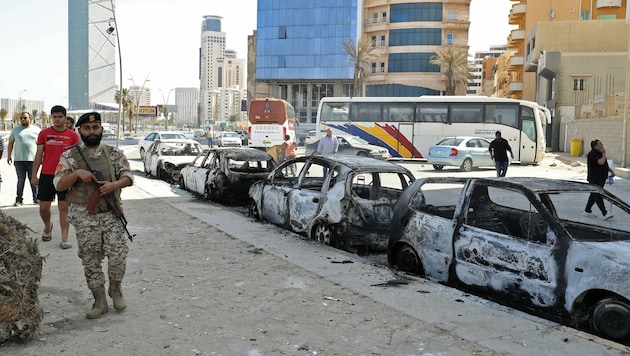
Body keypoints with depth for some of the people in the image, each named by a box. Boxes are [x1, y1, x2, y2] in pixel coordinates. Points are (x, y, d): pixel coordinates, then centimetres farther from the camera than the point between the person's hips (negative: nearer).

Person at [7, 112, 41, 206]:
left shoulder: (36, 130, 7)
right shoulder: (15, 130, 12)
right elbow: (11, 143, 16)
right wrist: (9, 156, 10)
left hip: (32, 159, -1)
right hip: (19, 159, 1)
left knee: (33, 180, 2)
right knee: (20, 180, 2)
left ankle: (36, 198, 9)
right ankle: (19, 199, 8)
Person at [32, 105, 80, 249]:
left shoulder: (73, 136, 1)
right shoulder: (44, 133, 4)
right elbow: (39, 155, 6)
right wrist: (34, 175, 3)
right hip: (46, 175, 2)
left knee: (64, 207, -2)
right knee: (44, 207, 8)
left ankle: (64, 239, 1)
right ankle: (48, 226, 38)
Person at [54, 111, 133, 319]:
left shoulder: (113, 153, 5)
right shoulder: (70, 156, 2)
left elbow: (128, 176, 4)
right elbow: (59, 185, -2)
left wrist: (114, 184, -16)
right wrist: (77, 173, -19)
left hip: (111, 214, 0)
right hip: (84, 217, 0)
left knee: (118, 255, -7)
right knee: (91, 260, 6)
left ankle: (115, 289, 21)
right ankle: (99, 300, 19)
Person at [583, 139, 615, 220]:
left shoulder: (599, 153, 16)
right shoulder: (592, 154, -16)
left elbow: (605, 164, 28)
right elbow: (601, 162, -29)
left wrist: (611, 170, 13)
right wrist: (604, 153, -15)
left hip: (601, 178, 10)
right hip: (595, 179, -10)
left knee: (594, 195, 13)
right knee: (597, 196, -10)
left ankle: (587, 211, 21)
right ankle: (605, 214, -14)